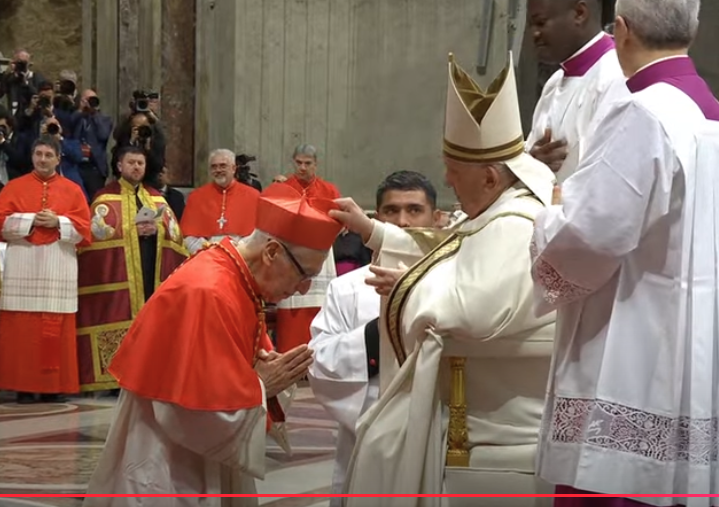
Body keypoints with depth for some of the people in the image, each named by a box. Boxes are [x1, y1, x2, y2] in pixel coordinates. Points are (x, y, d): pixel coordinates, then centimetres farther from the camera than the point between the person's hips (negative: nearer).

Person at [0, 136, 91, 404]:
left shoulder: (72, 190, 11)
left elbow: (83, 227, 4)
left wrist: (58, 222, -11)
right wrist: (31, 220, -10)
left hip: (58, 268, 0)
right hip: (23, 266, 0)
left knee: (55, 329, -2)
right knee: (22, 327, -3)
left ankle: (53, 385, 3)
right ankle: (23, 385, 1)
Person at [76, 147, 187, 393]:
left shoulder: (156, 198, 18)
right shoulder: (106, 197, 6)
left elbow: (175, 231, 10)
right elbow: (98, 230, -8)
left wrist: (157, 229, -10)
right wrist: (131, 230, -15)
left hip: (152, 270, 4)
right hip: (119, 271, -4)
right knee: (121, 315, -10)